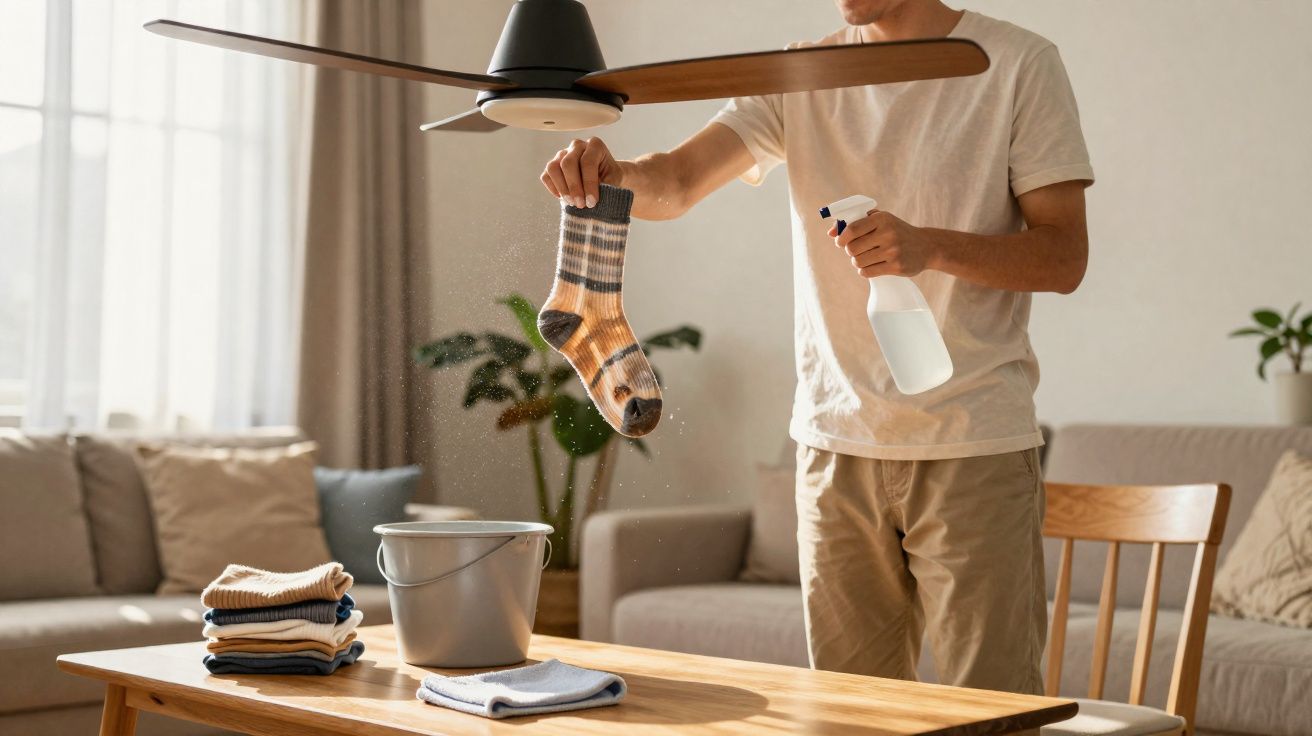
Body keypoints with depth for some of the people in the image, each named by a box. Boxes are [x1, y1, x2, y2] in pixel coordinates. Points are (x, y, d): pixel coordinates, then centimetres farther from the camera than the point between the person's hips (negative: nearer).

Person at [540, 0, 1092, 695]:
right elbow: (674, 182, -2)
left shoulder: (1019, 64, -2)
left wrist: (930, 246, -22)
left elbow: (1065, 257, -5)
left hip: (975, 446, -3)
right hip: (835, 438, 4)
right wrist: (610, 175, -25)